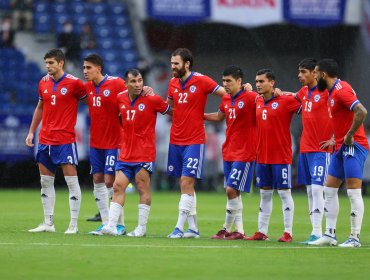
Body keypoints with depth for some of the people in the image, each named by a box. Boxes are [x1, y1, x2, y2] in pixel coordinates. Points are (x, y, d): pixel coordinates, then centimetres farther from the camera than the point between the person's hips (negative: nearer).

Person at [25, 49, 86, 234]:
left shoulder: (73, 83, -8)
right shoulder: (43, 83, 9)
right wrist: (31, 131, 19)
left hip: (65, 140, -6)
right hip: (45, 140, 6)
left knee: (71, 181, -7)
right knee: (45, 182, 8)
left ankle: (73, 225, -4)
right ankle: (48, 223, 15)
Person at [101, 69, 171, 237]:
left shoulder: (151, 99, -7)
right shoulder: (120, 99, 6)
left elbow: (169, 111, 5)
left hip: (144, 153, -5)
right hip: (125, 153, 5)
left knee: (143, 188, -1)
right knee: (118, 187, -1)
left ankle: (142, 228, 5)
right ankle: (111, 225, -3)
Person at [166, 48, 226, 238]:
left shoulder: (201, 81, -8)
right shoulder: (173, 83, 10)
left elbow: (226, 93, -5)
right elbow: (168, 106, 24)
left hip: (194, 141, -6)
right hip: (175, 141, 6)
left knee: (187, 183, -11)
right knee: (185, 185, 8)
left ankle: (179, 227, -12)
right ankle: (193, 228, 14)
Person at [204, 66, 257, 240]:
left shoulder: (251, 98, -13)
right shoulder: (226, 100, 11)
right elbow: (219, 116, 29)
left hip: (245, 153, -8)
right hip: (229, 152, 8)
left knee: (231, 189, -11)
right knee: (233, 192, 8)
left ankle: (227, 228, 1)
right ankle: (239, 230, 13)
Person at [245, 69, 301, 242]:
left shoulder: (285, 101, -11)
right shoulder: (257, 102, 8)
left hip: (281, 156, -6)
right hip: (262, 156, 6)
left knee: (284, 193, -2)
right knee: (265, 194, 11)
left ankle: (288, 233, 2)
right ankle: (262, 232, 16)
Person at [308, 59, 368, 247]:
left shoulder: (341, 90, -16)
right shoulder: (332, 92, 14)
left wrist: (349, 136, -22)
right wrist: (336, 139, 18)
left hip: (353, 146, -11)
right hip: (341, 147, 11)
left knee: (353, 191, -8)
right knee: (329, 189, 11)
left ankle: (355, 238, -6)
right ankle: (330, 234, 14)